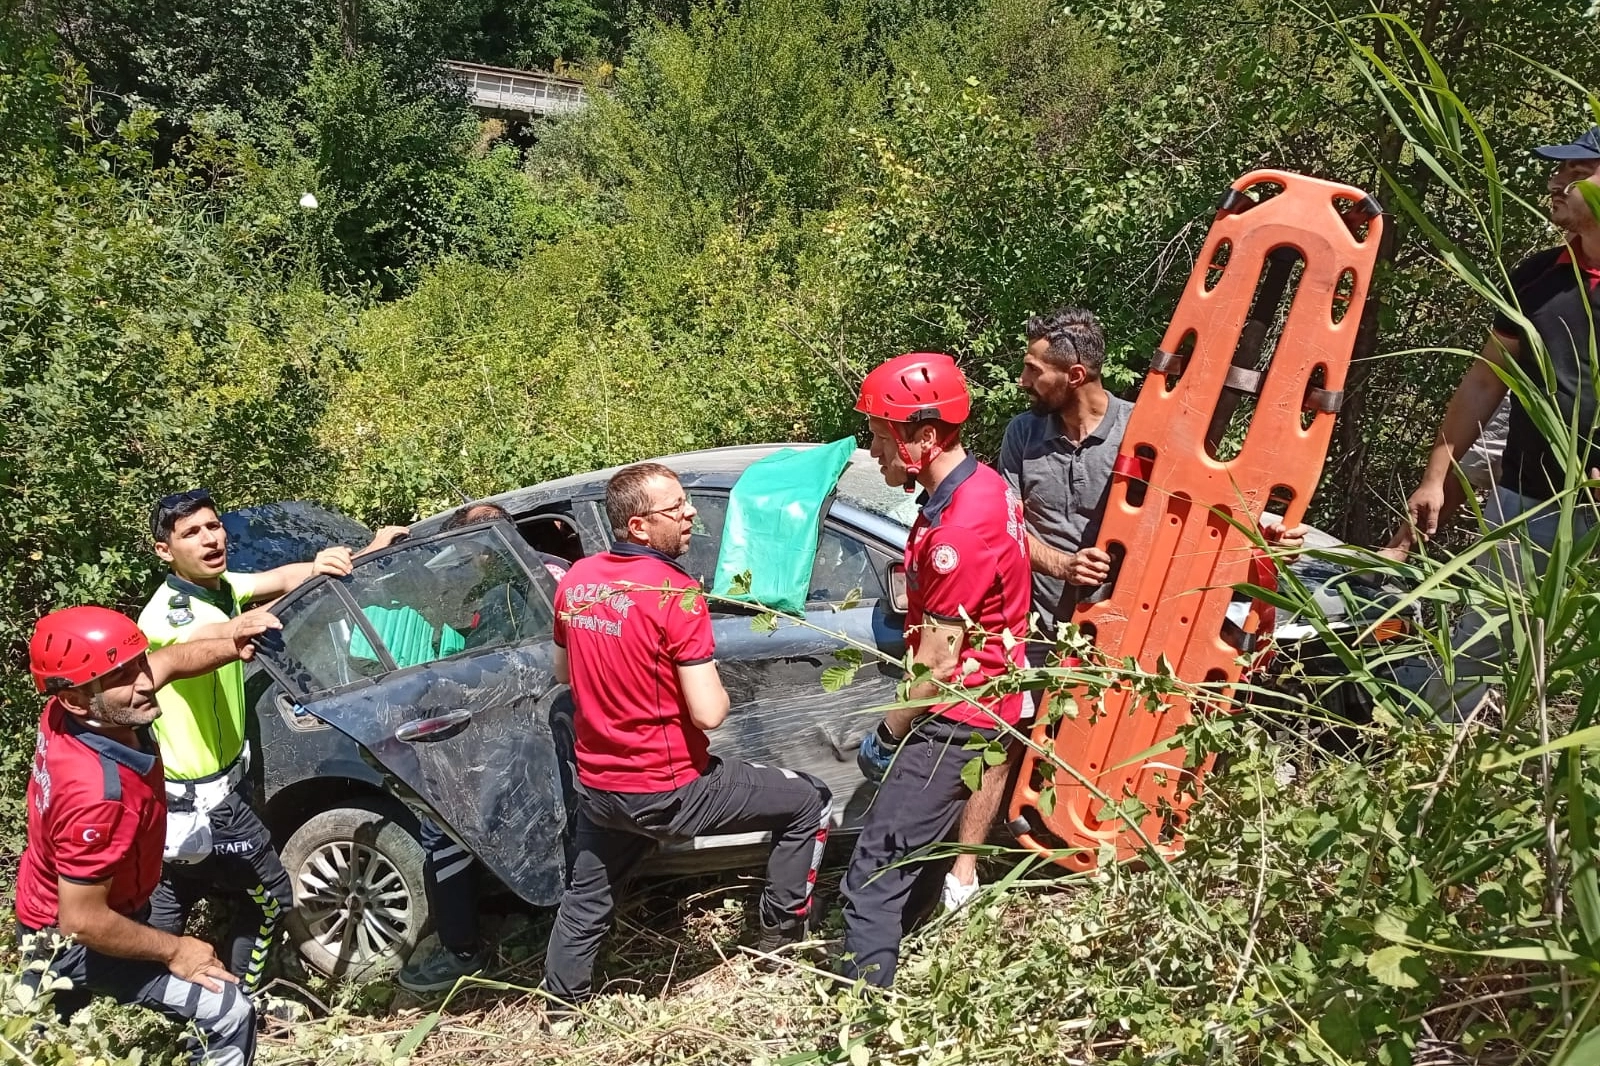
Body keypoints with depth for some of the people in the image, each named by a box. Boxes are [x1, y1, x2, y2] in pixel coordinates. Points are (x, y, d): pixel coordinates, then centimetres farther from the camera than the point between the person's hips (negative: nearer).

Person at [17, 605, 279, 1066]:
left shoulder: (66, 713, -19)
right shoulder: (95, 792, -42)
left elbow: (171, 661, -3)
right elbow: (84, 922, -34)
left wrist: (231, 645, -22)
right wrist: (173, 950, -20)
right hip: (75, 939, -9)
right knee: (227, 1011, -12)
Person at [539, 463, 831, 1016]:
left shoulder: (575, 580, 0)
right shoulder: (676, 593, -21)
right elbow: (708, 713, -23)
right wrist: (716, 688, -2)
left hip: (596, 788, 7)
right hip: (670, 792, -7)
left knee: (585, 902, 28)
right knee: (809, 801, 9)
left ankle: (560, 1008, 42)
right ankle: (782, 930, 19)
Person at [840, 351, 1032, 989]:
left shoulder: (959, 529, -27)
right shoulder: (981, 485, 4)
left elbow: (939, 663, -21)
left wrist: (886, 735, -9)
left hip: (954, 719, -10)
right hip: (982, 702, 10)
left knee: (873, 873, -7)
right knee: (922, 845, 27)